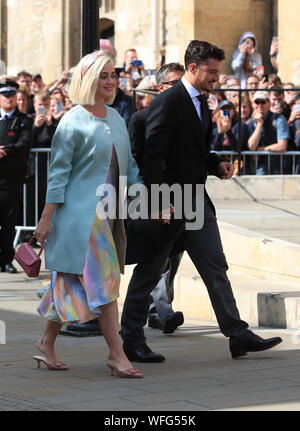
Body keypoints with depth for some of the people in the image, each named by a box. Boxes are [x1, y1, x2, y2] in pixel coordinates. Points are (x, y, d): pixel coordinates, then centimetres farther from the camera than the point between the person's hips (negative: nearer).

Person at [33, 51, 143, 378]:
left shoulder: (116, 118, 13)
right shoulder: (73, 122, -8)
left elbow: (128, 166, 17)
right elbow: (59, 171, -9)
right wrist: (46, 217, -11)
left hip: (107, 210, 7)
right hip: (81, 211, -7)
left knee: (72, 282, 12)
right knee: (103, 280, -10)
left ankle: (47, 342, 23)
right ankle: (117, 355, -8)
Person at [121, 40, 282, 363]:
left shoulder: (201, 103, 13)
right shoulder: (167, 102, -14)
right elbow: (153, 155, -19)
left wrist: (217, 165, 5)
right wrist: (161, 201, -23)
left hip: (197, 203, 8)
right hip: (167, 204, -8)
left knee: (216, 269, 5)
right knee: (148, 273, 4)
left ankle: (238, 336, 6)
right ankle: (131, 340, 15)